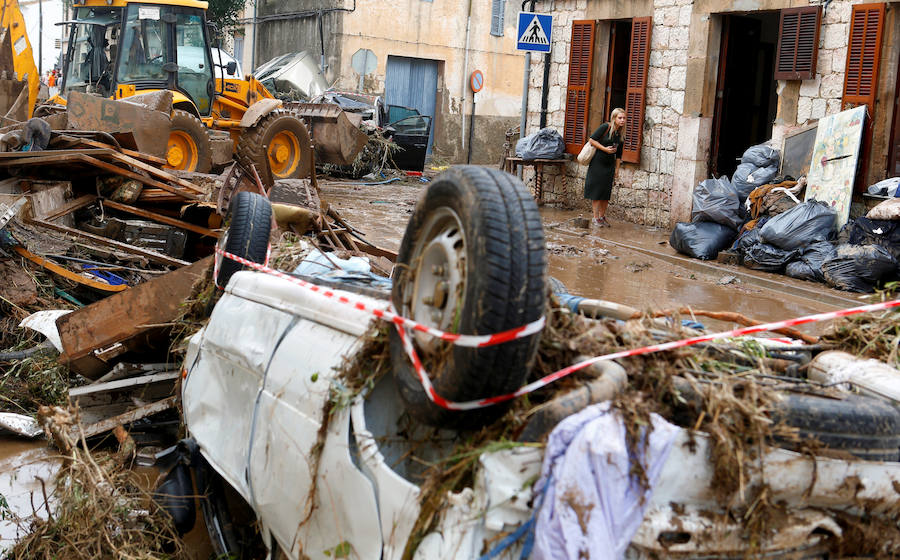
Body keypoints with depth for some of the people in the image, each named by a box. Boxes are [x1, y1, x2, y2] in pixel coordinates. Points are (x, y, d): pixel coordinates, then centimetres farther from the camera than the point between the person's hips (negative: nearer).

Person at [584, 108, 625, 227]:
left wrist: (616, 168, 13)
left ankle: (602, 216, 17)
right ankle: (595, 218, 3)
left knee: (606, 192, 6)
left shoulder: (620, 134, 7)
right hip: (598, 163, -5)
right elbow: (592, 140, -12)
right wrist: (605, 149, -17)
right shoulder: (605, 127, -11)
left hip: (610, 165, 5)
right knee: (596, 190, -2)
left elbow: (618, 154, 14)